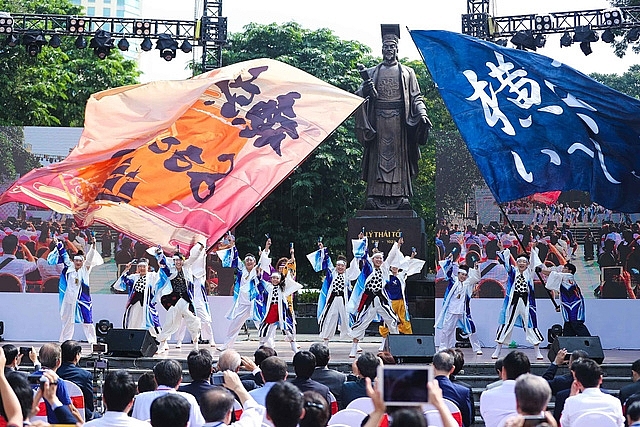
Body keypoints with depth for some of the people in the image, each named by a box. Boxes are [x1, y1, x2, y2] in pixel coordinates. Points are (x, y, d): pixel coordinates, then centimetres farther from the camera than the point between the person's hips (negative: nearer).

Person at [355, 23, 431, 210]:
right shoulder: (372, 73, 15)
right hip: (378, 120, 1)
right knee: (377, 156, -4)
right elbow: (359, 95, 10)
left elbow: (416, 97, 9)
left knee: (399, 156, -4)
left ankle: (401, 196, -6)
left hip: (399, 120, -1)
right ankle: (374, 196, -6)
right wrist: (365, 89, -13)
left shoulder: (407, 73, 13)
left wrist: (422, 114, -8)